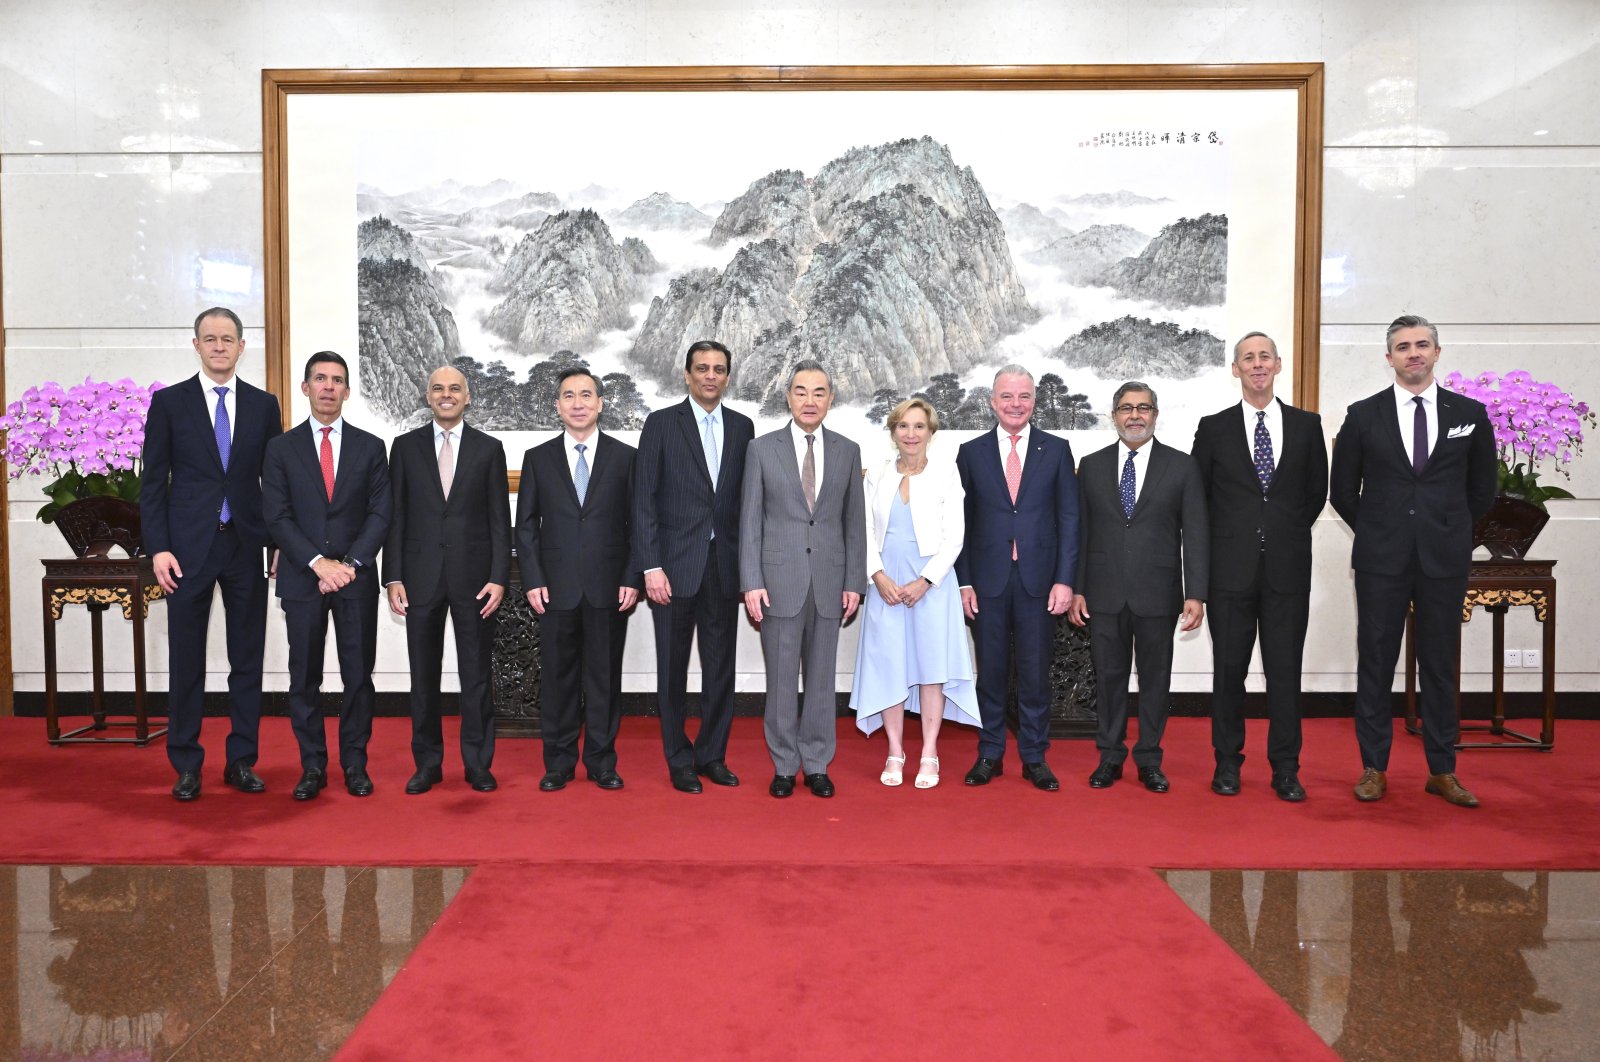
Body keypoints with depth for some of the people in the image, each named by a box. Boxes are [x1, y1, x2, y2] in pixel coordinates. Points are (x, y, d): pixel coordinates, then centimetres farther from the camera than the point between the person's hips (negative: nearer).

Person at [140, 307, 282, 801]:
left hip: (247, 547, 2)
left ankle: (242, 760, 18)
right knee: (187, 662, 5)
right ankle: (186, 765, 17)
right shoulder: (169, 402, 2)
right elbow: (153, 482, 1)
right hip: (188, 548, -1)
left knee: (248, 660, 7)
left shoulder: (264, 404, 7)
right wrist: (158, 547, -7)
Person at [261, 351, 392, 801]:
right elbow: (277, 517, -2)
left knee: (358, 674, 4)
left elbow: (380, 513, 1)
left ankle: (355, 763, 15)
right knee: (304, 677, 4)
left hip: (357, 578, 0)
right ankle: (312, 766, 14)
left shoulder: (370, 447, 7)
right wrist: (318, 562, -13)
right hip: (301, 578, 0)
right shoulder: (281, 448, 5)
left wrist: (351, 564, -11)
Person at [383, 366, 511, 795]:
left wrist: (499, 578, -6)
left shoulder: (489, 448, 4)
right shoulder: (406, 446, 7)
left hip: (473, 575, -1)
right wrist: (393, 577, -2)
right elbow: (395, 516, 5)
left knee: (476, 673, 4)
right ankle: (427, 763, 18)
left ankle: (478, 763, 15)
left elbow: (499, 520, 2)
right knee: (423, 674, 7)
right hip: (421, 575, 1)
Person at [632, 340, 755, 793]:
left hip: (724, 565, 3)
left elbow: (746, 498, 10)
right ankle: (679, 760, 18)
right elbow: (644, 500, -5)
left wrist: (748, 564, 5)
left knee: (720, 667, 9)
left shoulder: (742, 427, 8)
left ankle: (712, 755, 23)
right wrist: (650, 566, -11)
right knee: (673, 668, 6)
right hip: (675, 565, -3)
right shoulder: (661, 424, -2)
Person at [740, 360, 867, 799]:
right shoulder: (762, 449, 1)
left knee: (822, 677, 8)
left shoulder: (847, 451, 7)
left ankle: (817, 765, 20)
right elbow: (750, 520, 0)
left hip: (829, 581, 2)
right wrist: (751, 582, -7)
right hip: (779, 581, -2)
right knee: (781, 679, 4)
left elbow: (854, 521, 8)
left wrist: (854, 581, 2)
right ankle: (784, 766, 17)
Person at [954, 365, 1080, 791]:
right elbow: (962, 521, 5)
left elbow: (1069, 518, 2)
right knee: (991, 671, 7)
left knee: (1036, 671, 5)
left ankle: (1034, 758, 17)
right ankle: (990, 755, 19)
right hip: (988, 579, 0)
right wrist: (964, 581, -1)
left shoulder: (1056, 450, 5)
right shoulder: (971, 452, 5)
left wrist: (1065, 579, -6)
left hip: (1039, 579, 0)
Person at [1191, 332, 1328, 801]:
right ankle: (1227, 762, 17)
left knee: (1285, 669, 4)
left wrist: (1291, 531, 9)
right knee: (1228, 668, 5)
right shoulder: (1214, 427, 4)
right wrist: (1227, 538, 7)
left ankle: (1285, 768, 14)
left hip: (1287, 566, 1)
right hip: (1231, 567, 0)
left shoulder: (1306, 424, 7)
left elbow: (1317, 489, 15)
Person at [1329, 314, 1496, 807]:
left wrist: (1450, 531, 11)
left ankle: (1442, 771, 17)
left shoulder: (1470, 414, 4)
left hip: (1445, 560, 1)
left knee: (1440, 665, 7)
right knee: (1375, 662, 4)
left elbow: (1483, 488, 12)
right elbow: (1343, 491, 7)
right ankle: (1374, 767, 13)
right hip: (1381, 561, -1)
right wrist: (1377, 533, 8)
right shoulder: (1363, 415, 1)